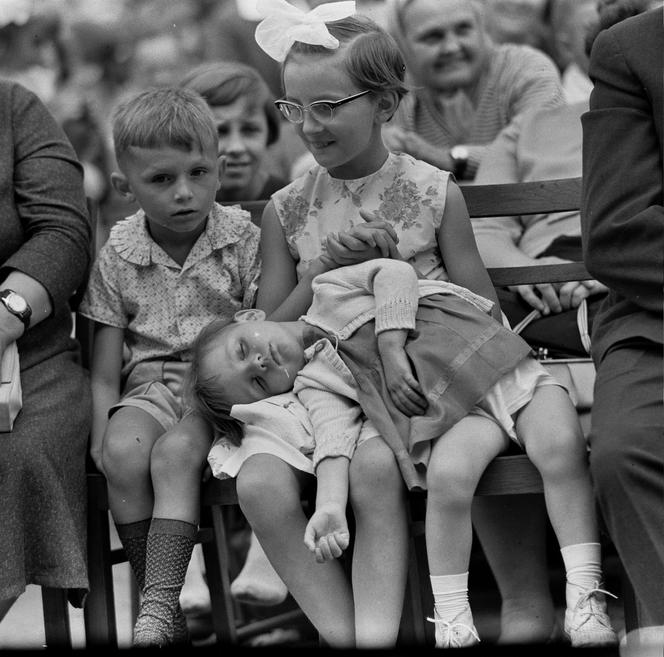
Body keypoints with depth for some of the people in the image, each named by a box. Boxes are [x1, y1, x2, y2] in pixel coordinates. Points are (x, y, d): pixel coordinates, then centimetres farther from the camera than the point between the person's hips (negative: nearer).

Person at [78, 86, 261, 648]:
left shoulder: (243, 239, -1)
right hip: (150, 385, 2)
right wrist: (102, 425, -6)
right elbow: (106, 358, 7)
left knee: (175, 451, -31)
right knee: (124, 450, -28)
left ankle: (160, 603, -32)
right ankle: (159, 607, -20)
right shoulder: (119, 254, 5)